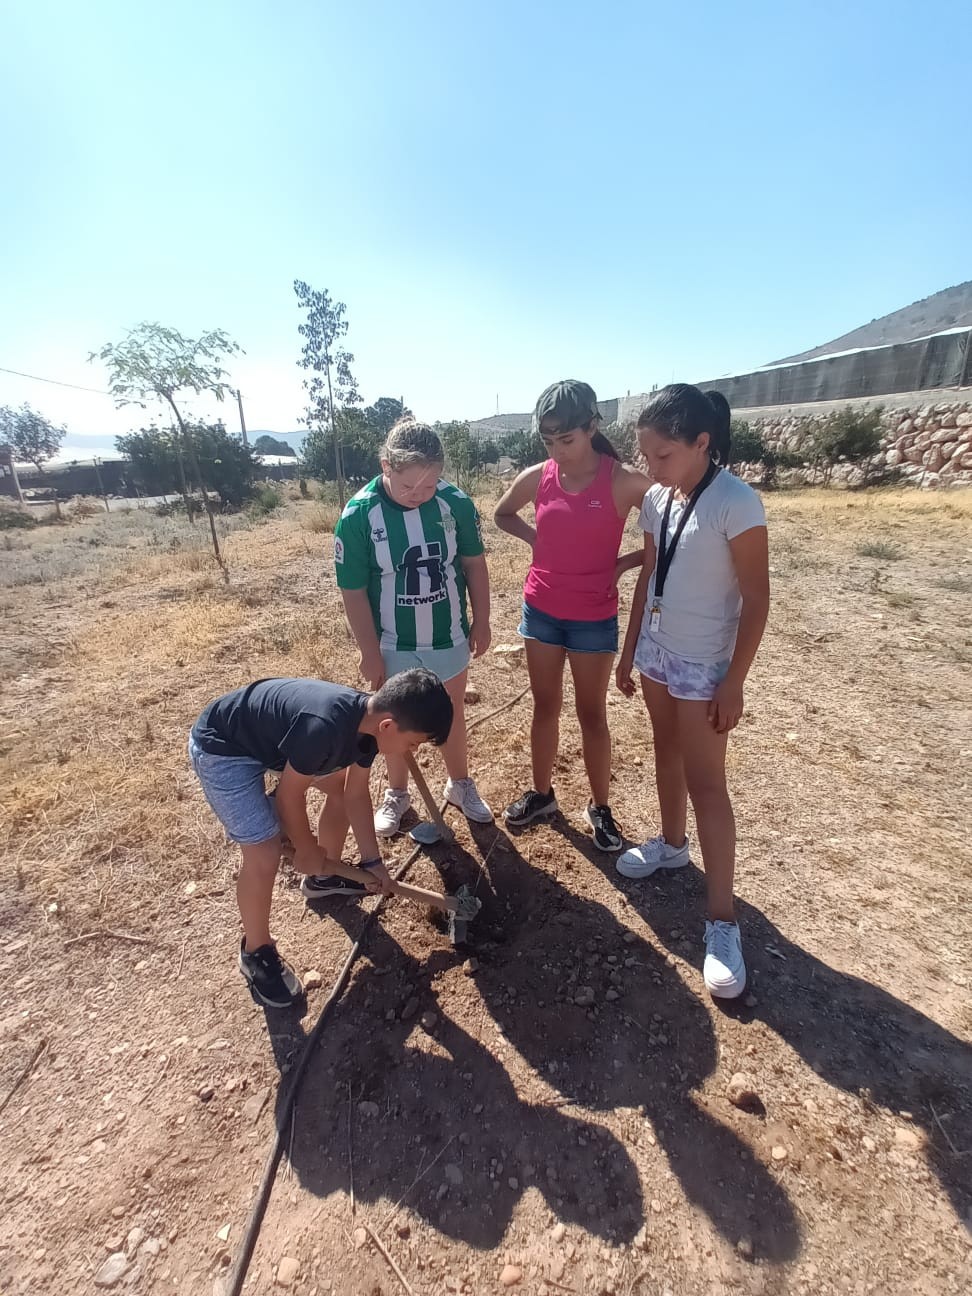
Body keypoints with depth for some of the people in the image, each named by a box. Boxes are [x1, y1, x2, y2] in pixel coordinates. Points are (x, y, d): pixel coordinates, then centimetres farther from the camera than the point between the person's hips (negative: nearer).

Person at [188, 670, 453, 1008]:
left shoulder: (368, 720, -12)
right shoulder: (324, 727, -39)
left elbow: (357, 793, 2)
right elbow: (289, 796, -22)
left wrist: (372, 860, 6)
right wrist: (307, 850, -4)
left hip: (268, 734, 8)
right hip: (221, 749, -8)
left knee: (342, 784, 13)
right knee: (265, 853, -13)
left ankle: (325, 877, 37)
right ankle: (256, 953, 16)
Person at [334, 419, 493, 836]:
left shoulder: (456, 502, -14)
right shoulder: (358, 516, -19)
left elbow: (474, 563, 0)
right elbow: (353, 592, -12)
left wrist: (481, 622, 3)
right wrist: (370, 653, -9)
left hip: (449, 638, 2)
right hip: (393, 646, -1)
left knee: (452, 715, 19)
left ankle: (460, 784, 42)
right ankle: (396, 794, 40)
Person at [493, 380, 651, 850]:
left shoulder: (623, 481, -14)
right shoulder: (536, 478, -3)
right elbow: (502, 514, 16)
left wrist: (623, 563, -12)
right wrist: (538, 539, 1)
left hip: (593, 618, -3)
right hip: (540, 610, 3)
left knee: (592, 714, 8)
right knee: (545, 706, 15)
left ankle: (599, 808, 27)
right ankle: (541, 792, 34)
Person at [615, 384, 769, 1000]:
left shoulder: (736, 503, -18)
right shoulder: (657, 499, 2)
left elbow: (756, 599, -16)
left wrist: (734, 684, -15)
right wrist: (629, 649, 12)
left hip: (704, 664, -6)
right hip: (656, 651, 6)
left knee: (706, 784, -1)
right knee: (667, 754, 20)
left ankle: (723, 922, 13)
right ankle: (672, 843, 44)